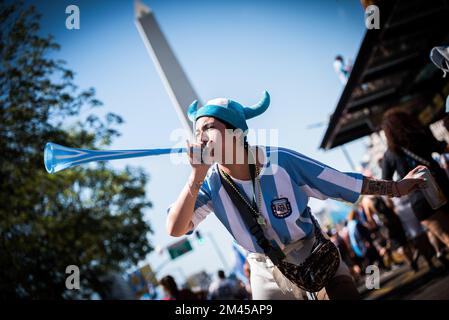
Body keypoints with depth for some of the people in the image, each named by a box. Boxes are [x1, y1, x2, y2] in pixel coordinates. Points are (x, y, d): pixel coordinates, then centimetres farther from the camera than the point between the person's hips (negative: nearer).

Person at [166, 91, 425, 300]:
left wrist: (395, 188, -4)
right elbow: (175, 229, -27)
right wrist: (197, 176, -38)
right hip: (269, 273, 2)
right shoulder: (210, 184, -16)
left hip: (317, 255, -1)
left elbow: (346, 182, -12)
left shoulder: (282, 161, -22)